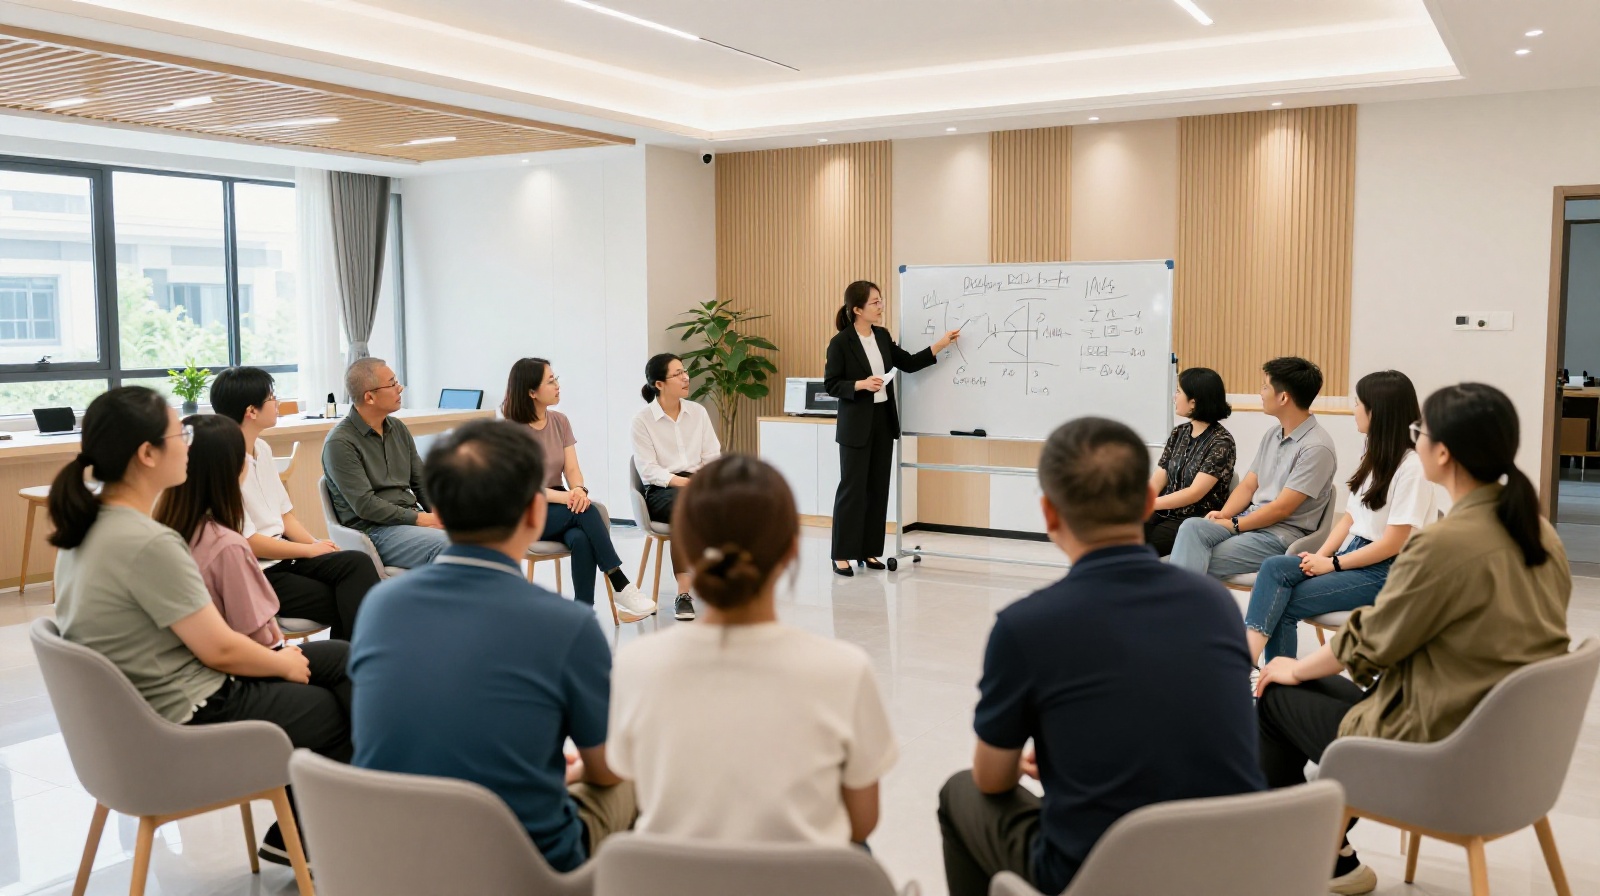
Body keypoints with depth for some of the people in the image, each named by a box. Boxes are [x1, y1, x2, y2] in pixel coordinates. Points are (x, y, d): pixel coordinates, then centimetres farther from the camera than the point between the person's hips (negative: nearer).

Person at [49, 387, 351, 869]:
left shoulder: (86, 527, 3)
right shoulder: (148, 543, -27)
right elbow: (219, 649, -21)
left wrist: (274, 656, 7)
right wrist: (283, 664, -2)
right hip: (190, 720, -9)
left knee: (345, 660, 14)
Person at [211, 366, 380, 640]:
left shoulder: (263, 449, 11)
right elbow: (249, 542, -16)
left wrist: (317, 543, -1)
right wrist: (311, 550, -8)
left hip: (284, 554, 7)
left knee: (357, 563, -19)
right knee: (345, 603, -19)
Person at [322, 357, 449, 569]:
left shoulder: (398, 429, 13)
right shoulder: (339, 443, -9)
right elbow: (365, 505, -15)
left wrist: (438, 516, -4)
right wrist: (421, 519, -18)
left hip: (412, 518, 7)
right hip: (373, 530, -7)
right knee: (448, 545, -32)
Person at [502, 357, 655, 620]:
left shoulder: (560, 421, 7)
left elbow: (572, 469, 1)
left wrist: (579, 489, -23)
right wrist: (564, 496, -29)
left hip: (559, 507, 4)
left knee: (580, 539, -32)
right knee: (586, 511, -32)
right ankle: (622, 588, -29)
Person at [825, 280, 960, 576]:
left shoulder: (882, 335, 8)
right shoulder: (841, 343, -12)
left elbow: (908, 363, 11)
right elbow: (830, 385, -10)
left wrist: (940, 346, 3)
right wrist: (861, 384, -23)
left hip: (883, 420, 7)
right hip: (856, 425, -7)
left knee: (878, 487, 8)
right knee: (852, 487, -3)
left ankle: (869, 551, 17)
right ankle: (841, 555, 4)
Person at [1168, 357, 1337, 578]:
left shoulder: (1316, 447, -14)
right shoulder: (1272, 435, 14)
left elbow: (1281, 508, -17)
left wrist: (1232, 525, -12)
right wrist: (1223, 515, -5)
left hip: (1283, 536, -7)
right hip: (1251, 521, 7)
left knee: (1200, 565, -24)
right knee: (1192, 526, -23)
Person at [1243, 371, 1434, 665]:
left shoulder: (1412, 466, -15)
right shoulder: (1374, 458, 13)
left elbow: (1391, 544, -17)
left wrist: (1332, 564, -13)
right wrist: (1320, 556, -2)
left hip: (1383, 573, -7)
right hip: (1351, 556, 7)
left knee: (1284, 604, -20)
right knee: (1275, 567, -19)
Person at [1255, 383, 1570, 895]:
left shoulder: (1444, 544, -25)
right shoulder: (1540, 534, -1)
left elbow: (1368, 642, -14)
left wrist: (1296, 668, 6)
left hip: (1439, 751, -8)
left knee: (1277, 696, 12)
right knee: (1328, 688, 25)